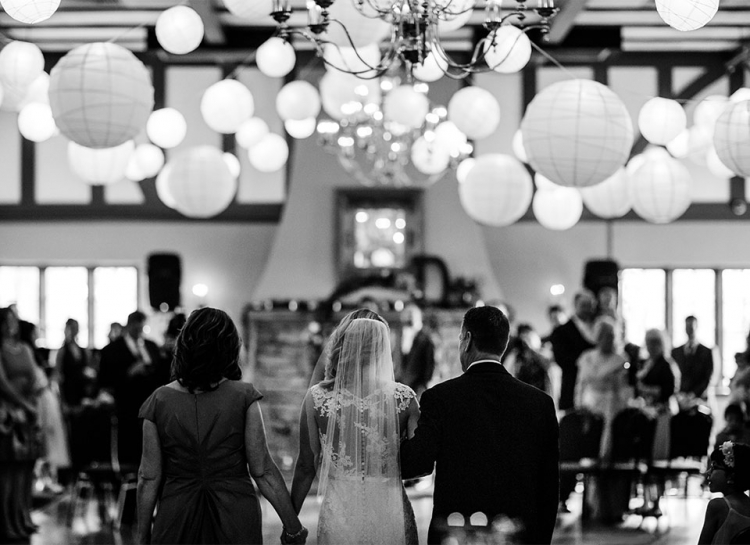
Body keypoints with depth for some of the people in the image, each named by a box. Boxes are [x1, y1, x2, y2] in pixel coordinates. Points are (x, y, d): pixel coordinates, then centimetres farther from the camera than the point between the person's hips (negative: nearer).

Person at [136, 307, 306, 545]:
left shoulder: (159, 401, -4)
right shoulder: (243, 397, -8)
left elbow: (149, 478, -1)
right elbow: (263, 472, -8)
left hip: (176, 519, 1)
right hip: (236, 517, -1)